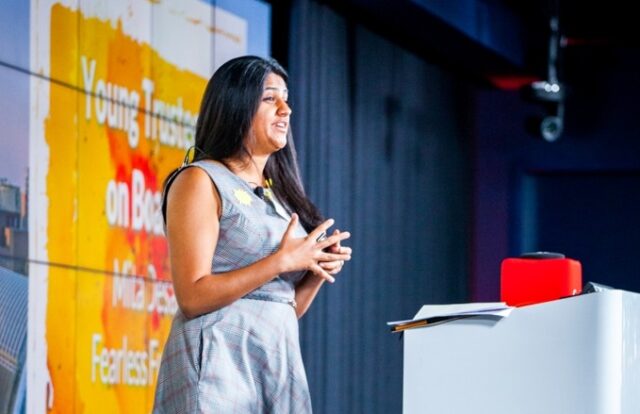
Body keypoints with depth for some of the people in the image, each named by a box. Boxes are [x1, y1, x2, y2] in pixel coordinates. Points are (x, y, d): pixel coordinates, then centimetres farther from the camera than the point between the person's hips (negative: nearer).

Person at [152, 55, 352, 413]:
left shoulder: (278, 193, 18)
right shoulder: (200, 181, -3)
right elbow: (193, 297, -13)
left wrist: (319, 270, 0)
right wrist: (283, 261, -13)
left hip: (280, 362, 7)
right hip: (220, 357, -6)